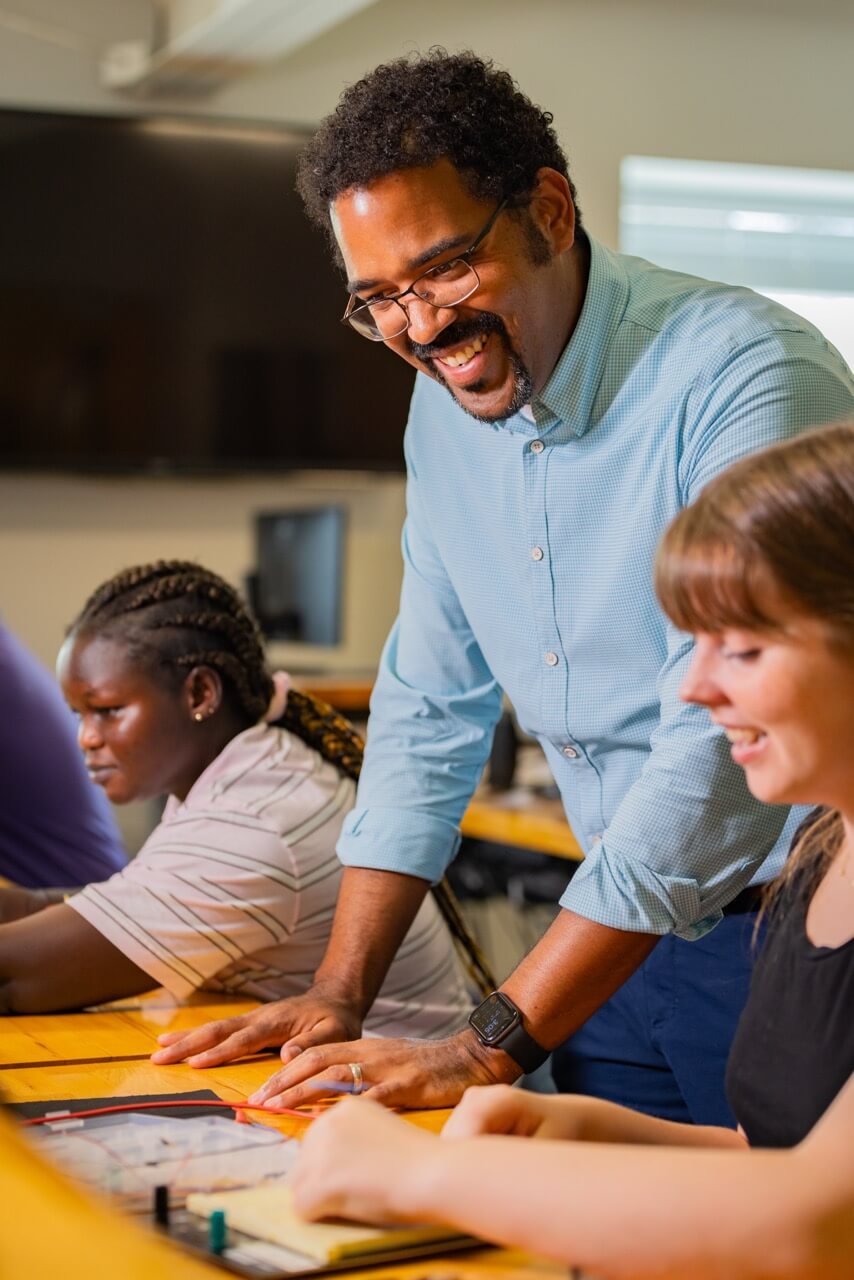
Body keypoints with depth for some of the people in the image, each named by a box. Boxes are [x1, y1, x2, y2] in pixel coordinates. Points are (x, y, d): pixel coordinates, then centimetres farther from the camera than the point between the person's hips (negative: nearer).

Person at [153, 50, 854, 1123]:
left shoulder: (749, 379, -21)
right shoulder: (447, 403, 4)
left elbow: (728, 748, -28)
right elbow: (430, 706, 11)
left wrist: (488, 1050, -27)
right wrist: (339, 994, 3)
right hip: (625, 927, 6)